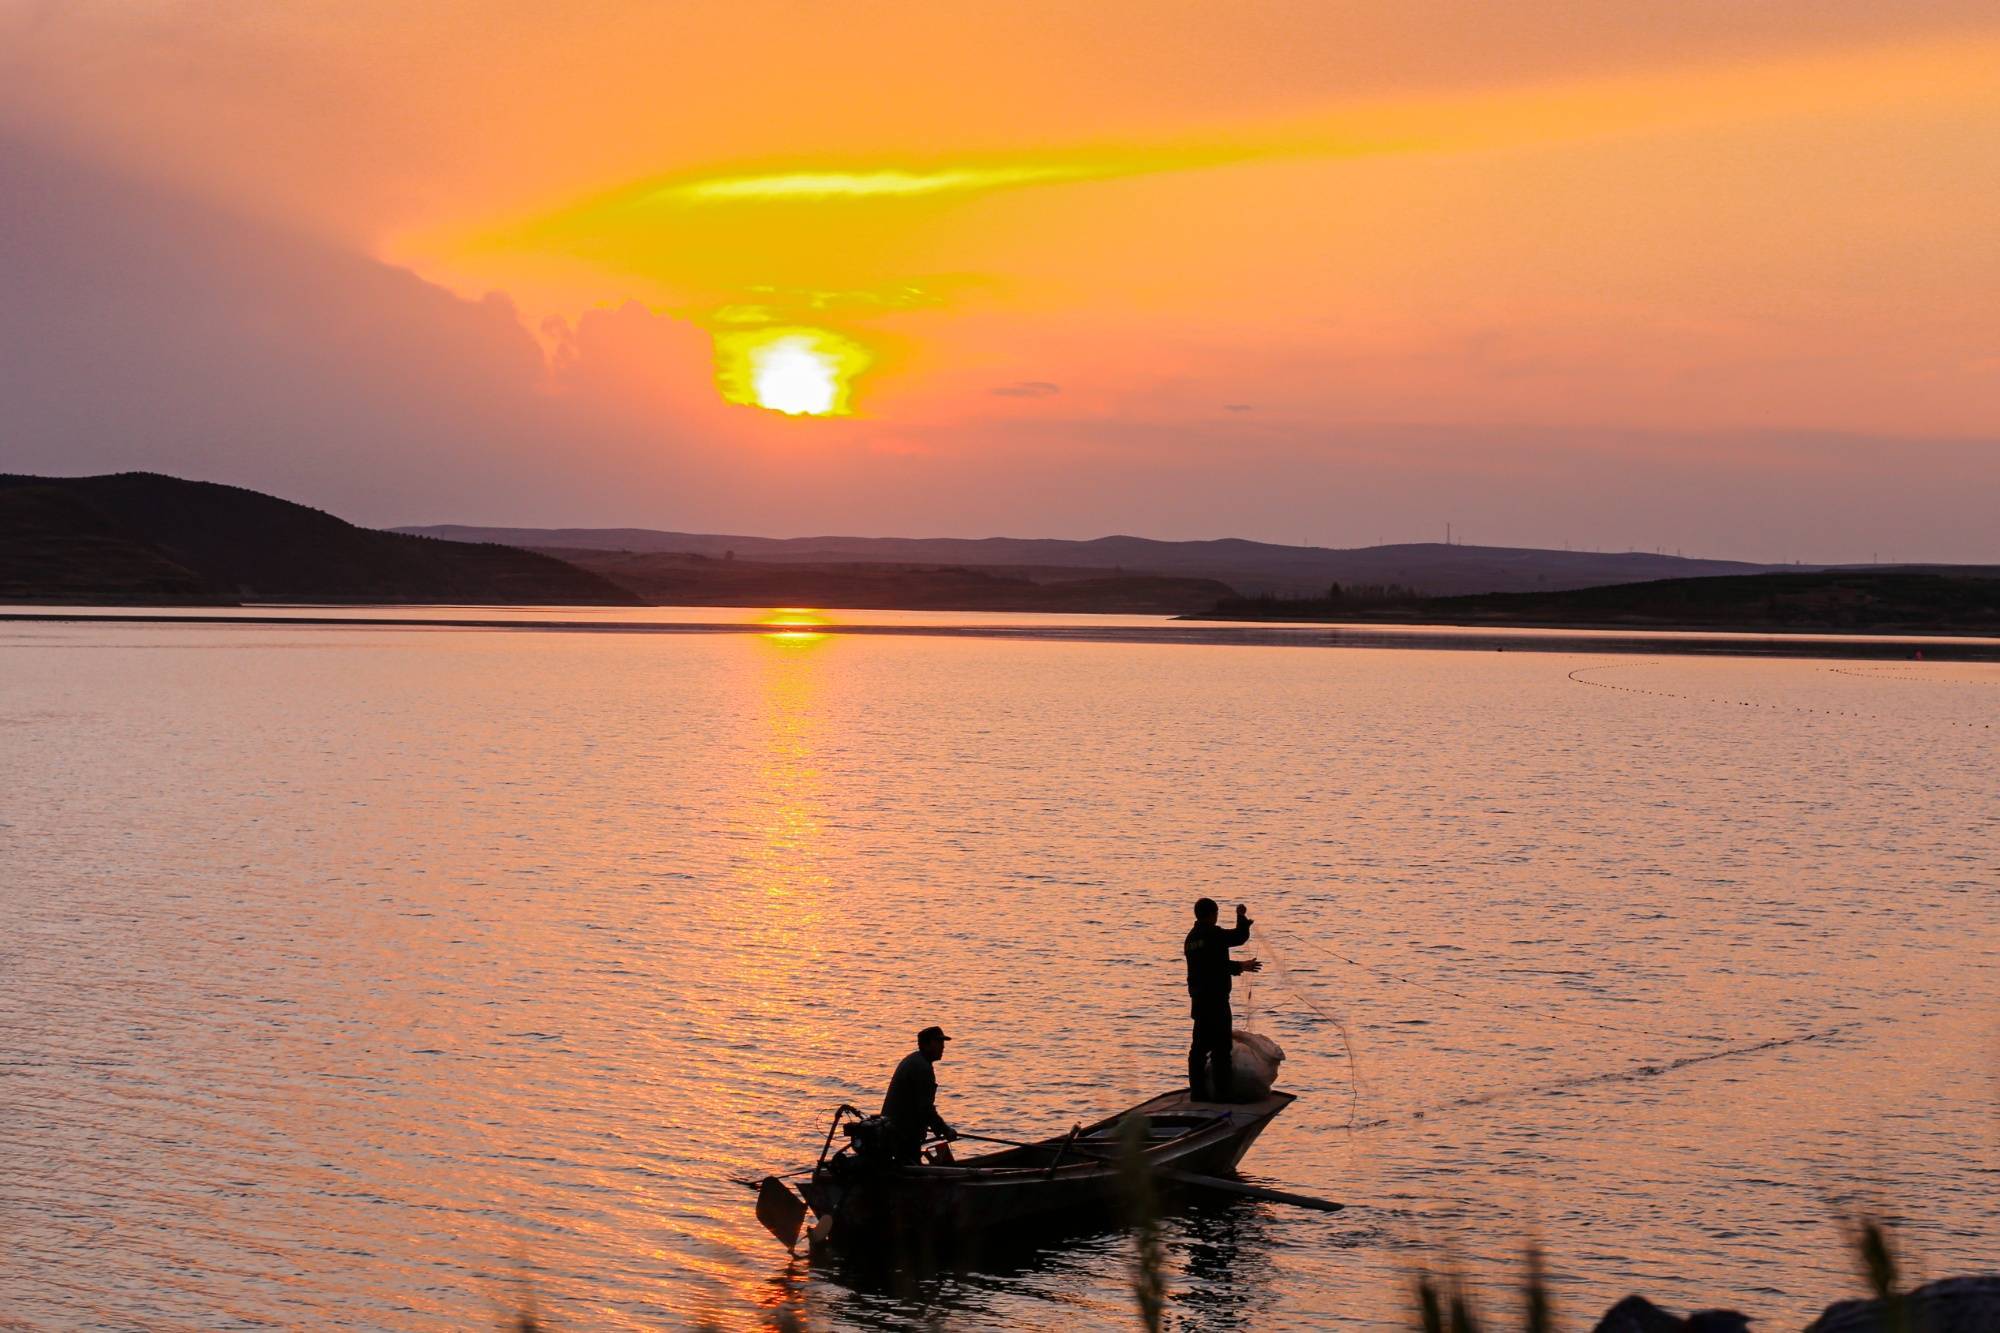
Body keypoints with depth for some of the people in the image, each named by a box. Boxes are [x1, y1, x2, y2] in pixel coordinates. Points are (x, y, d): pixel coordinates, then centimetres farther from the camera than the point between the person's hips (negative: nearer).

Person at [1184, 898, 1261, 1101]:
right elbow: (1241, 936, -6)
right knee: (1221, 1046, -5)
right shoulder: (1213, 934, -13)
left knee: (1200, 1046, 11)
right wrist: (1241, 916, 11)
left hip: (1199, 999, 9)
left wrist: (1240, 966, 28)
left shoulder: (1191, 938, 14)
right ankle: (1221, 1092, -5)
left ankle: (1197, 1090, 12)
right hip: (1216, 999, -9)